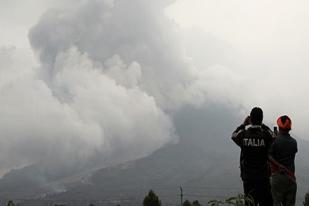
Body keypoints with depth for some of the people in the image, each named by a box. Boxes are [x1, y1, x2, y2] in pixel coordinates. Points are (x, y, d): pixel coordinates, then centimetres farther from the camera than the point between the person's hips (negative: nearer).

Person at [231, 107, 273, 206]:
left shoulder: (243, 134, -7)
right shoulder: (266, 134, -12)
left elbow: (234, 135, 16)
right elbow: (273, 139, 14)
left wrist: (244, 124, 24)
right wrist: (261, 125, 14)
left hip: (247, 176, 2)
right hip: (263, 177, -2)